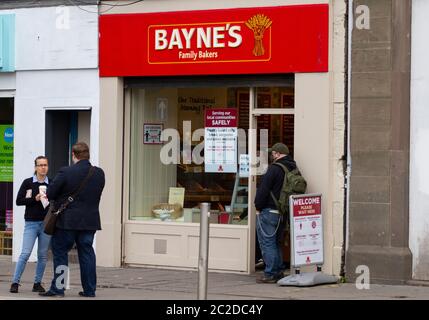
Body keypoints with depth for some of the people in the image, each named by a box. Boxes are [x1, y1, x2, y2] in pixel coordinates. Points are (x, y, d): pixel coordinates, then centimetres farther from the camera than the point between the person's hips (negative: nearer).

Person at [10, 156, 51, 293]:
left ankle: (37, 283, 12)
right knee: (25, 253, -9)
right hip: (31, 223, -2)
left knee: (43, 255, 5)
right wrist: (34, 199, -12)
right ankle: (15, 282, -5)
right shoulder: (27, 183, 2)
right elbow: (18, 201, -1)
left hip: (46, 224, 2)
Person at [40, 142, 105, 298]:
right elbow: (96, 195, 9)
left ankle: (57, 288, 5)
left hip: (67, 220, -4)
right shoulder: (99, 173, -1)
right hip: (90, 220, 4)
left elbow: (49, 194, -8)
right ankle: (89, 289, 13)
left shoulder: (65, 172, -13)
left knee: (60, 252, 6)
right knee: (86, 253, 11)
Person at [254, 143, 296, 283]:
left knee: (267, 243, -4)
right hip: (283, 212, 8)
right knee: (277, 243, 18)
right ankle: (278, 272, 20)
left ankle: (270, 274, -5)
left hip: (268, 210, -8)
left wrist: (258, 207, -6)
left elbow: (263, 189, -17)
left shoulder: (275, 168, -15)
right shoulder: (294, 169, 10)